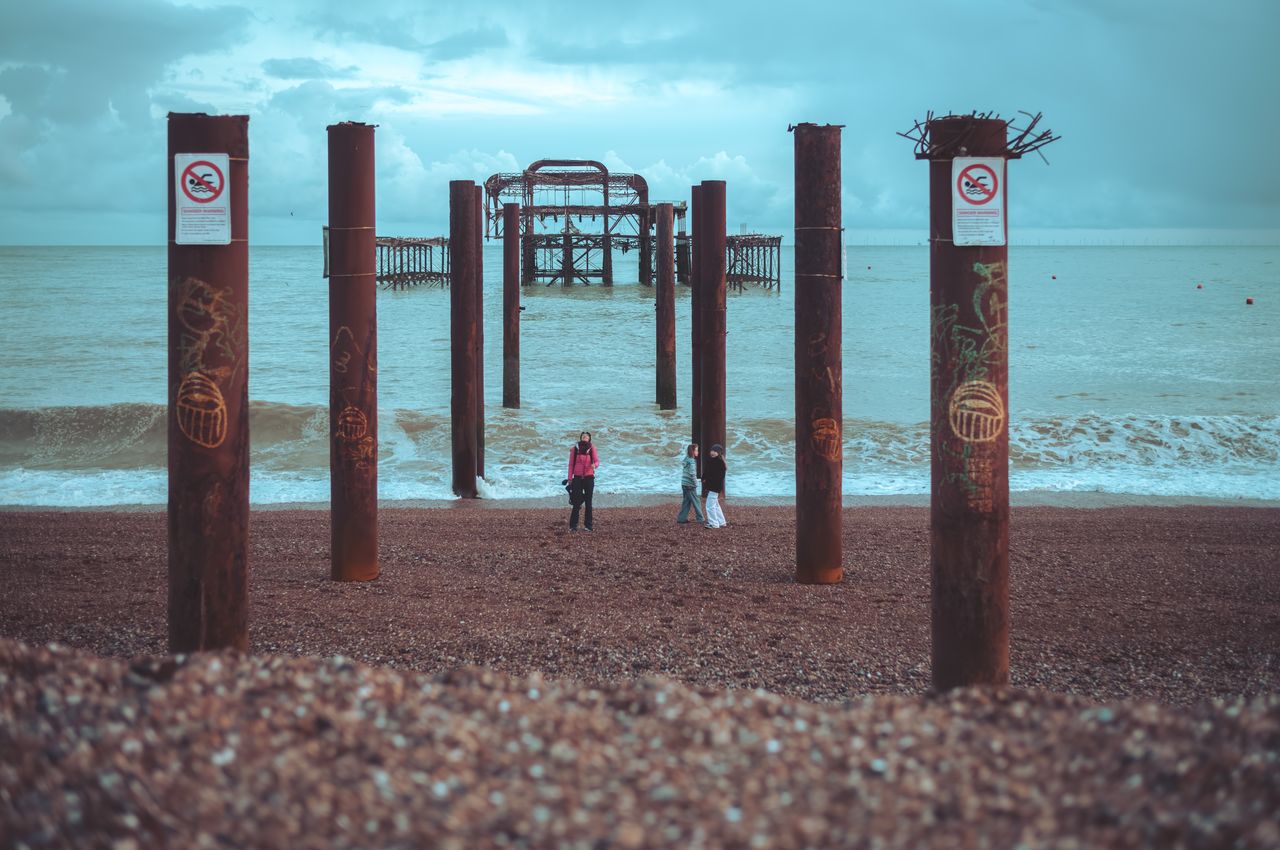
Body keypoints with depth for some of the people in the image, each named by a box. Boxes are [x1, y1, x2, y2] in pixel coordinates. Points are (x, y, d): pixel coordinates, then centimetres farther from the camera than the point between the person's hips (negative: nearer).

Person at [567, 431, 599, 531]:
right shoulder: (575, 448, 2)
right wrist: (570, 478, 2)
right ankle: (573, 525, -1)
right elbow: (571, 464, 5)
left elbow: (597, 461, -3)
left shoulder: (592, 448, 3)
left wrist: (594, 465, -27)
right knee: (577, 501, -5)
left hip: (589, 477, 1)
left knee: (588, 501, 4)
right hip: (578, 477, -1)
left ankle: (588, 525, 10)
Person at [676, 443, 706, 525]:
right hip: (690, 485, -9)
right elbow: (692, 474, -21)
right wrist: (695, 484, -10)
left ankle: (681, 519, 15)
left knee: (686, 502, 14)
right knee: (696, 502, -1)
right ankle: (701, 520, 4)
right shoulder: (691, 461, -18)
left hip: (685, 484, 9)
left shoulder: (686, 460, 10)